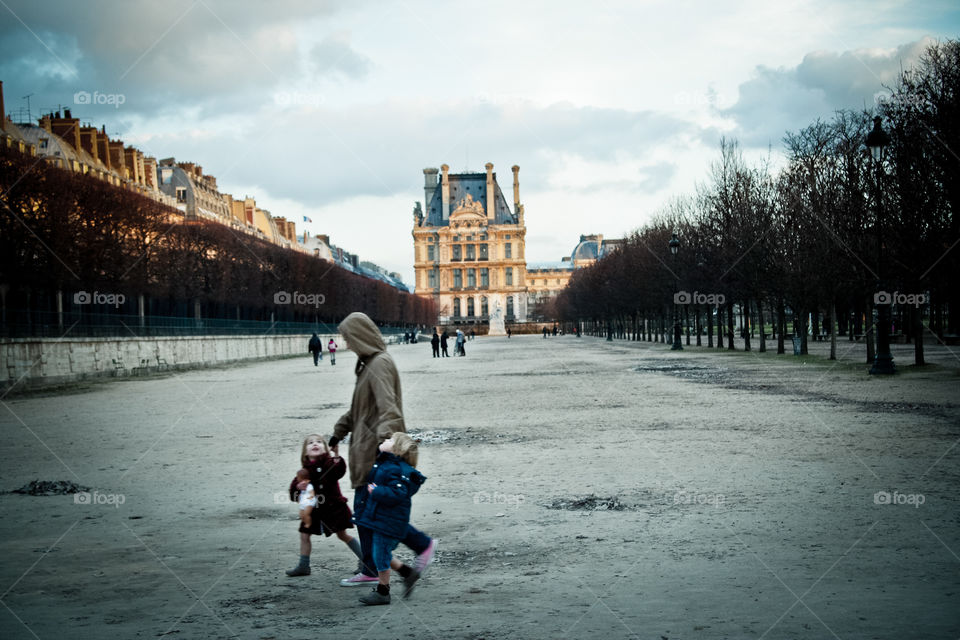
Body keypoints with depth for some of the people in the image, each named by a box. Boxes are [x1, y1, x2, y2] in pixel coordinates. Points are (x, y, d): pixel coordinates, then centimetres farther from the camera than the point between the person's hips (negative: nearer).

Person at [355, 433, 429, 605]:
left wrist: (376, 491, -24)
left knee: (381, 555, 1)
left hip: (389, 521, -10)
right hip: (379, 518, 10)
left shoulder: (396, 470, -21)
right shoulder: (384, 463, 10)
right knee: (382, 554, 18)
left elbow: (397, 494, -29)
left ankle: (382, 592, 14)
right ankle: (408, 573, 30)